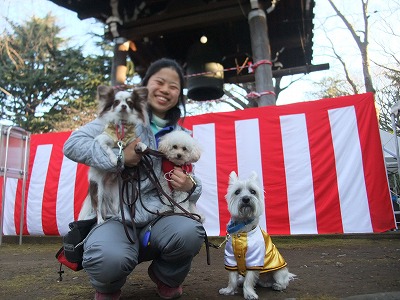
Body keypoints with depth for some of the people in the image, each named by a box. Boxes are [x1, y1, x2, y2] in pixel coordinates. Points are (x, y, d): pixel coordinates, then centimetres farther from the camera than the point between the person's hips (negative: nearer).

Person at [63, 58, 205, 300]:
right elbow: (72, 144, -5)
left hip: (158, 218, 3)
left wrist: (190, 187, -9)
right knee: (109, 258, -36)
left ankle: (167, 278, 8)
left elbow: (188, 181, 16)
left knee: (190, 233, -31)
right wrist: (118, 156, -19)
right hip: (115, 218, -2)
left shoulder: (181, 136, 12)